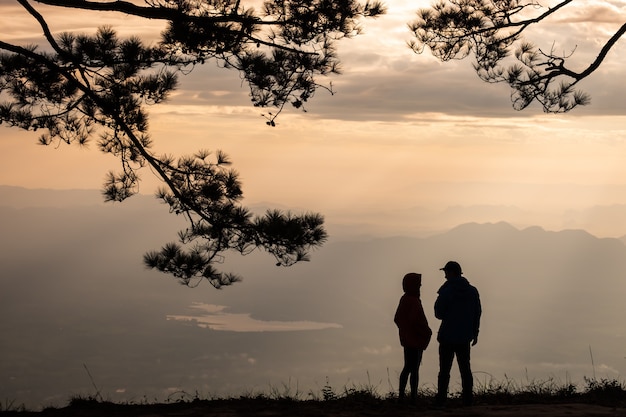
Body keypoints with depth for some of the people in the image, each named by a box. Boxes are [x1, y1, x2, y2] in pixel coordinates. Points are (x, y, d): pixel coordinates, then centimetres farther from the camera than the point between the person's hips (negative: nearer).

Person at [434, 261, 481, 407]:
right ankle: (468, 399, 5)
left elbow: (439, 313, -11)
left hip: (447, 336, -4)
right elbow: (477, 313, 7)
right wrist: (475, 333, 14)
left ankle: (441, 399, -3)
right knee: (465, 368, 9)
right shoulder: (472, 291, 4)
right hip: (465, 337, 4)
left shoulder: (446, 291, -11)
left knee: (445, 369, -1)